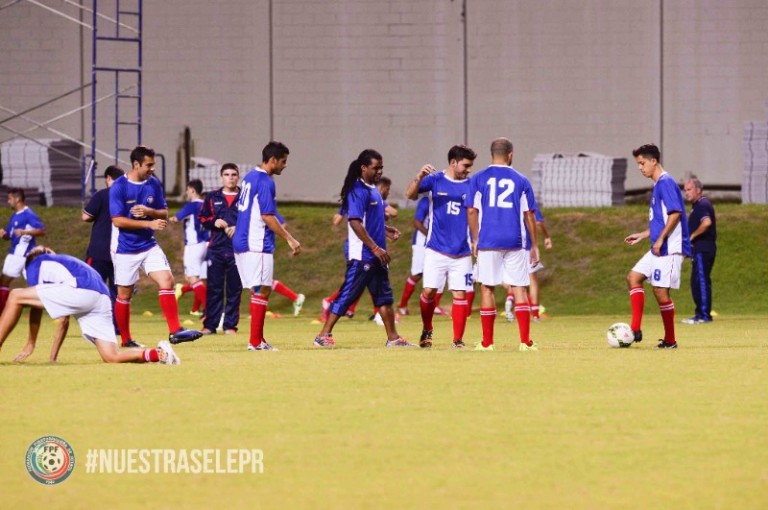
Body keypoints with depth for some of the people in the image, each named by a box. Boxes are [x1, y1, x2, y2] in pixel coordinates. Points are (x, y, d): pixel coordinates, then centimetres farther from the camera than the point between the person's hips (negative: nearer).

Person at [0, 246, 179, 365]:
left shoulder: (35, 263, 24)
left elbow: (36, 307, 15)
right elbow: (64, 320, 43)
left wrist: (31, 344, 20)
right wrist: (53, 356, 43)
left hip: (82, 290, -7)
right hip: (102, 300, 7)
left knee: (16, 296, 1)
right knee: (112, 357, 1)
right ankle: (158, 353, -13)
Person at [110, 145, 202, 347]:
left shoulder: (154, 184, 2)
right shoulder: (119, 187, -12)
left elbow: (164, 213, 9)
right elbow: (118, 220, -17)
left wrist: (149, 212, -14)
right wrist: (149, 223, -22)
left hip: (149, 245, 4)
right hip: (125, 249, -4)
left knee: (167, 280, -14)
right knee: (124, 294, 5)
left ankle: (175, 331, -17)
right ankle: (126, 339, 19)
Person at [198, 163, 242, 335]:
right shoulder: (212, 198, 11)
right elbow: (202, 218, 13)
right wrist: (214, 222, -6)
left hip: (237, 249, -1)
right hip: (216, 248, 1)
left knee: (234, 289, 2)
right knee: (213, 288, 2)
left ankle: (230, 325, 7)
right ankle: (210, 325, 5)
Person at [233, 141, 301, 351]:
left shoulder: (249, 178, 15)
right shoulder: (265, 182, -13)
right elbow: (268, 216, -18)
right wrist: (290, 239, -16)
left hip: (241, 242, 10)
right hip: (257, 245, -10)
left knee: (257, 290, 13)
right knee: (262, 290, -7)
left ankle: (258, 340, 14)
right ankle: (255, 341, -8)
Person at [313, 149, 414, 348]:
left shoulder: (373, 190, 14)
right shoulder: (358, 191, -15)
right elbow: (355, 223, -22)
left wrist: (386, 230, 11)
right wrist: (375, 248, -23)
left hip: (376, 255, 10)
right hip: (361, 254, -10)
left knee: (384, 296, 12)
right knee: (348, 295, -7)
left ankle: (393, 337, 18)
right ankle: (324, 335, -3)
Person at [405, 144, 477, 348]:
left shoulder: (471, 186, 6)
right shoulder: (435, 180, 0)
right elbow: (410, 194, -12)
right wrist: (419, 177, -30)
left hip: (462, 253, 1)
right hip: (436, 250, -1)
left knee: (460, 294, -3)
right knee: (429, 291, -5)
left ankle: (458, 340, 4)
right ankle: (427, 330, 18)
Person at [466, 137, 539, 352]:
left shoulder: (478, 179, 3)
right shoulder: (521, 181, 4)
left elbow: (471, 211, 0)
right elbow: (529, 215, 4)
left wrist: (475, 240, 9)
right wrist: (534, 245, 10)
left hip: (488, 242, 0)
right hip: (516, 243, 0)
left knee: (487, 288, 6)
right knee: (519, 289, 2)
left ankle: (487, 342, 7)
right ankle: (525, 341, -5)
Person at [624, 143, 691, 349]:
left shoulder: (666, 182, -12)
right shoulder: (657, 185, 18)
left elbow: (675, 213, -21)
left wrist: (660, 239, -20)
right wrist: (643, 235, 22)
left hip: (670, 248, -10)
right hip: (659, 248, 10)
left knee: (660, 290, -9)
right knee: (633, 277, 6)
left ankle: (670, 340, 1)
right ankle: (635, 330, 1)